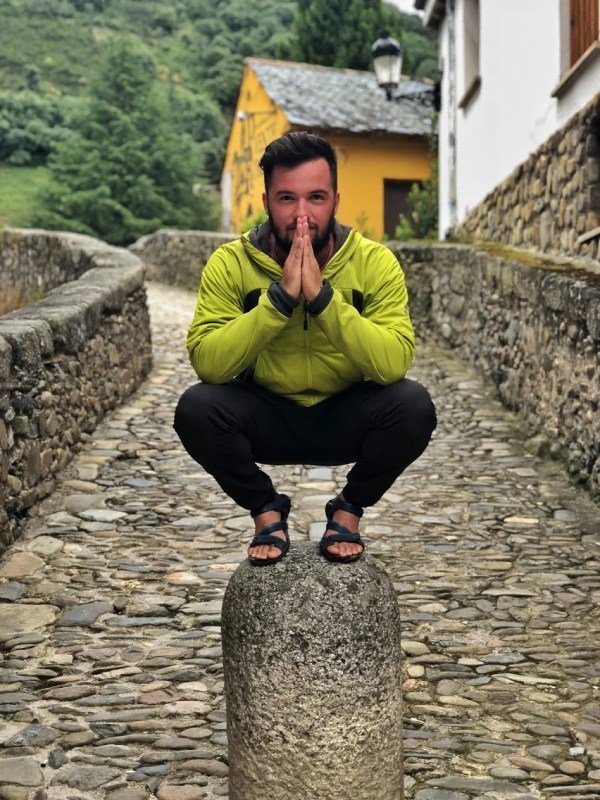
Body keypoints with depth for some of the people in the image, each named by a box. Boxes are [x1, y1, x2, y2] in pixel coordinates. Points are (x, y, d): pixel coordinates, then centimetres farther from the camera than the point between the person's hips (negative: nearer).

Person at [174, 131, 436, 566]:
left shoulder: (374, 262, -15)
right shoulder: (230, 264, -14)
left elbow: (394, 363, -27)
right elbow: (207, 362, -25)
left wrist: (322, 295, -35)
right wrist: (279, 298, -33)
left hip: (346, 419, 0)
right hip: (267, 419, 0)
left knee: (413, 405, -28)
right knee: (196, 408, -28)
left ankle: (349, 509, 0)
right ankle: (267, 509, 1)